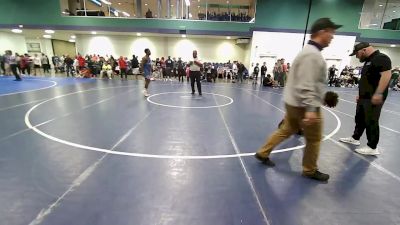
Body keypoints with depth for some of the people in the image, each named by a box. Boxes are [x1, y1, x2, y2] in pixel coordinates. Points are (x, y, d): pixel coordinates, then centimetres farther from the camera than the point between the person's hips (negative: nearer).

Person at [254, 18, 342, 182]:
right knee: (314, 139, 7)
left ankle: (263, 153, 26)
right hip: (303, 105, -10)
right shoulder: (312, 54, -18)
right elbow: (306, 85, -27)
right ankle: (310, 170, 25)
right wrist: (311, 109, -28)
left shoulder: (310, 52, 16)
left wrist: (321, 98, 27)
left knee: (286, 130, 19)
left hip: (294, 103, 10)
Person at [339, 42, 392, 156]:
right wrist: (360, 94, 24)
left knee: (371, 122, -2)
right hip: (364, 97, 10)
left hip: (374, 98, -10)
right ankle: (355, 138, 33)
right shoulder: (368, 61, 18)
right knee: (360, 119, 18)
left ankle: (372, 148, 8)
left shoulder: (381, 58, -12)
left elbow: (386, 74, -23)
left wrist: (379, 93, -29)